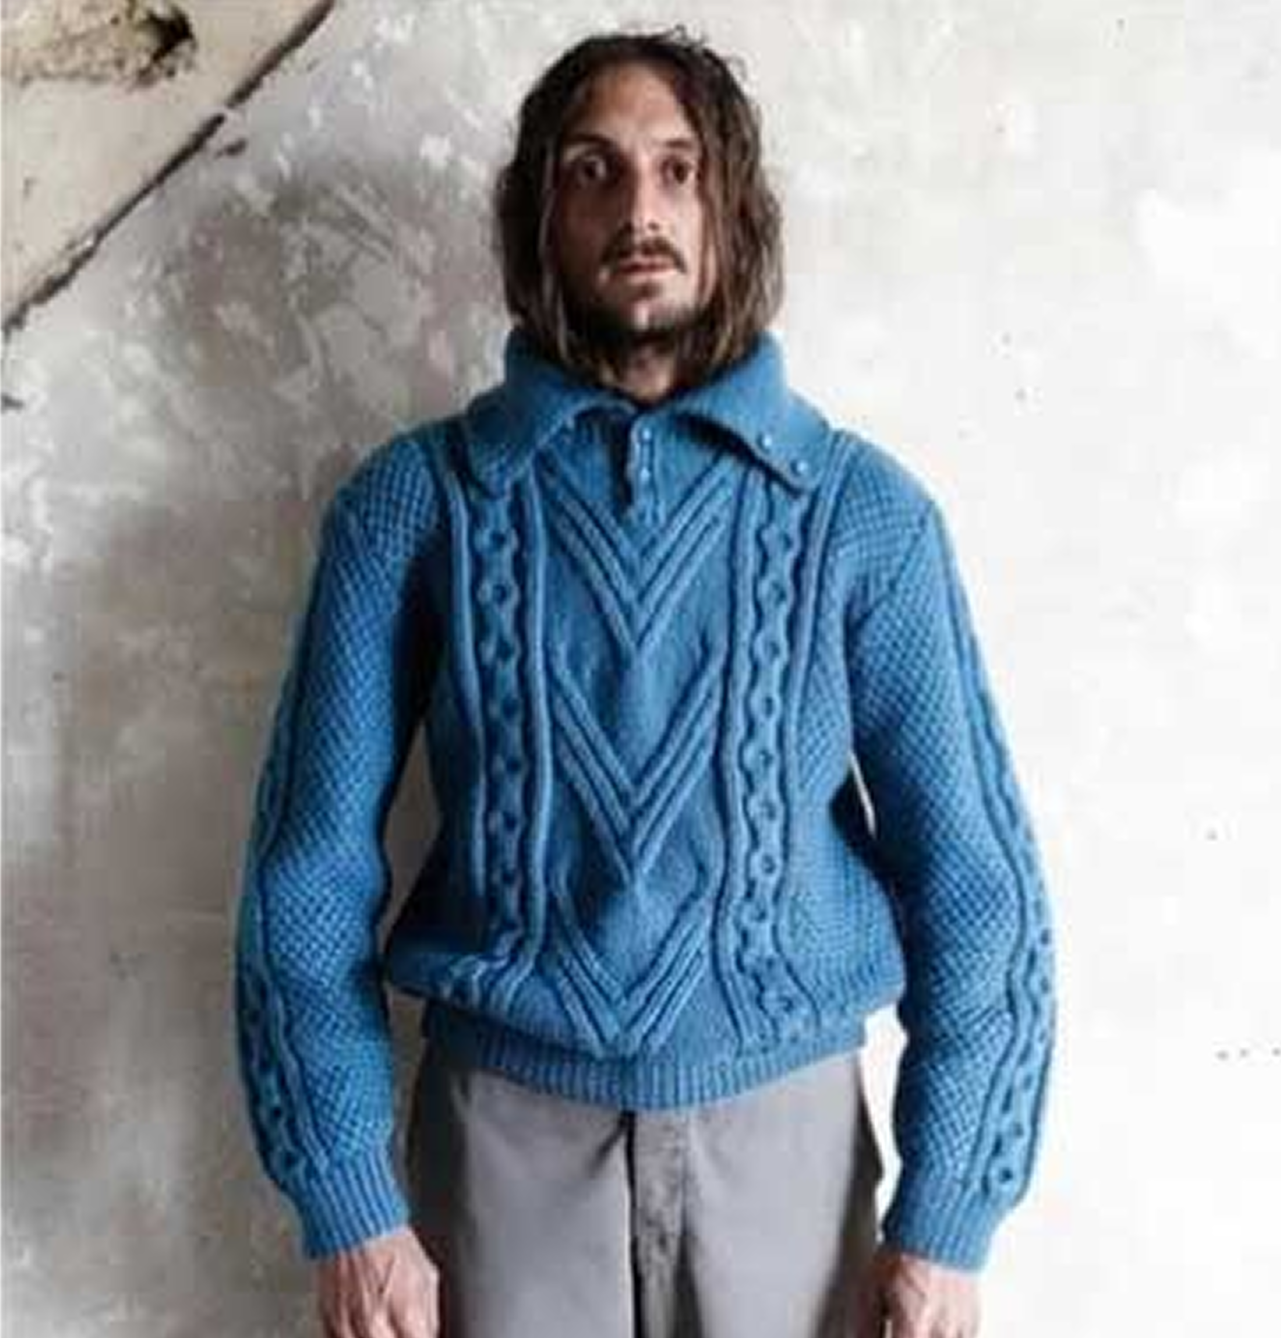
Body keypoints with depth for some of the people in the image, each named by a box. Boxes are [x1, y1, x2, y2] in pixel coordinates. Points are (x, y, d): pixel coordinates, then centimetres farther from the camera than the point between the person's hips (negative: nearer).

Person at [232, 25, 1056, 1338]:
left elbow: (972, 877, -3)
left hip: (783, 1126, 1)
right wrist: (348, 1199, -7)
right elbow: (311, 866, -4)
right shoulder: (416, 498, -5)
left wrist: (948, 1214, -5)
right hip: (508, 1129, 0)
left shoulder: (864, 509, -4)